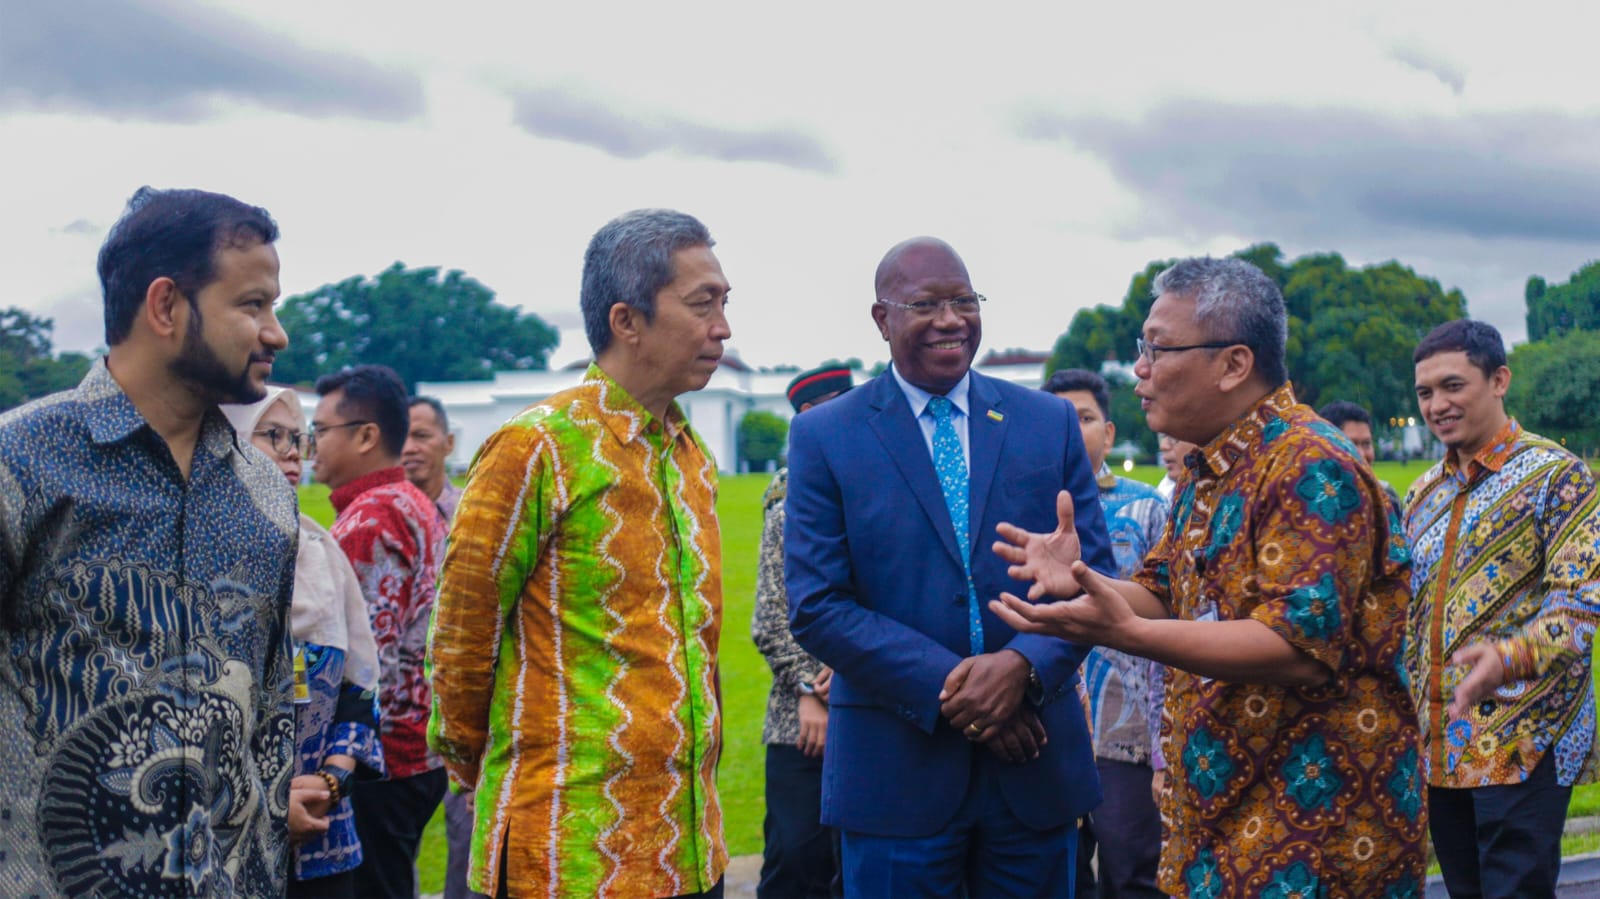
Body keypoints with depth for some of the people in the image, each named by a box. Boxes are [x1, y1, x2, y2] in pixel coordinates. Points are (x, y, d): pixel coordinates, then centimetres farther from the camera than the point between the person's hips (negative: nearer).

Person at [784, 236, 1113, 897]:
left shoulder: (1050, 422, 6)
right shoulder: (824, 436, -1)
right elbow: (816, 607, -7)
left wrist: (1024, 666, -15)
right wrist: (948, 687, -16)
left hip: (1037, 768, 3)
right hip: (895, 770, -2)